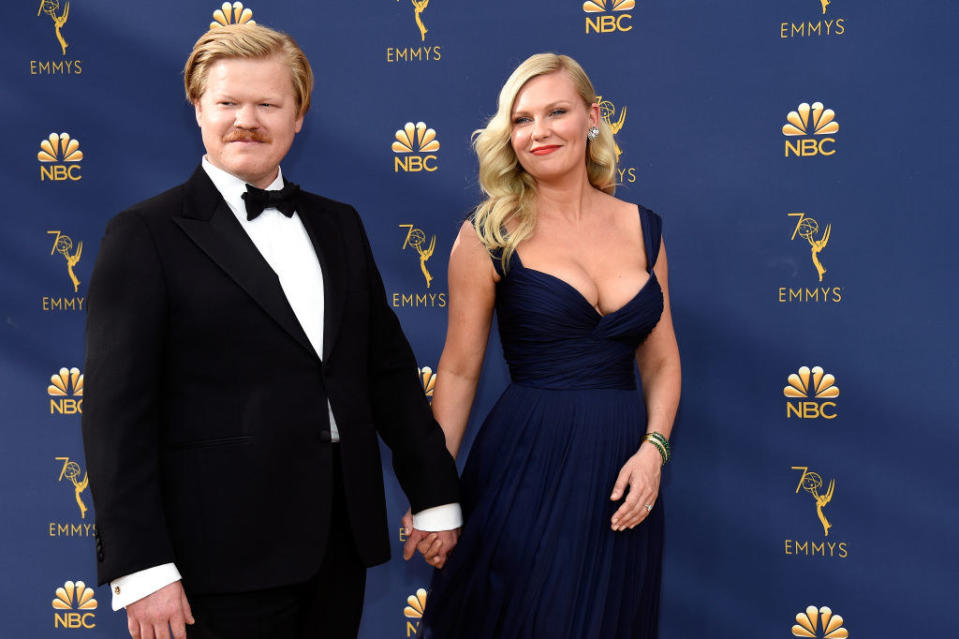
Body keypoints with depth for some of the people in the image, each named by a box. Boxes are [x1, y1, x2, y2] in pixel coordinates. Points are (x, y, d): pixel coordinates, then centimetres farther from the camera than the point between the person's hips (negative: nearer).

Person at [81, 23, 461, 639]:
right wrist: (140, 567, -15)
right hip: (225, 557, -5)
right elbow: (117, 410, -9)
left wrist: (434, 494, 13)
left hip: (340, 541, 5)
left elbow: (388, 365, 15)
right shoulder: (146, 235, -4)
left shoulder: (339, 225, 13)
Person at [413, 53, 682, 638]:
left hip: (623, 473, 4)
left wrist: (653, 448, -5)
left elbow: (662, 362, 11)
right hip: (526, 467, -3)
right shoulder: (489, 237, -3)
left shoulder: (643, 228, 7)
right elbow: (459, 371, -1)